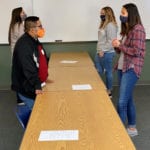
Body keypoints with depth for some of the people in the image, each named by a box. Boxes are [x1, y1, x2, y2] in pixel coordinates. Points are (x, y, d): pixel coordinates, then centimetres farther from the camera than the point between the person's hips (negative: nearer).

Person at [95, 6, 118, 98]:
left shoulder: (111, 25, -15)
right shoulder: (104, 24, 16)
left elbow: (111, 41, -20)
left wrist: (103, 51, -18)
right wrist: (99, 50, 14)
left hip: (107, 53, -10)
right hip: (100, 52, 10)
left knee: (108, 72, 1)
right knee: (98, 72, 12)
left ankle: (109, 92, 12)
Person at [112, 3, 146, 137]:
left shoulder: (138, 29, -12)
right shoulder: (127, 29, 15)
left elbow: (136, 51, -19)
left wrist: (120, 45, -12)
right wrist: (117, 46, -1)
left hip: (131, 69, -9)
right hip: (122, 68, 9)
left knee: (122, 102, -8)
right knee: (128, 99, 14)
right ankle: (132, 128, 24)